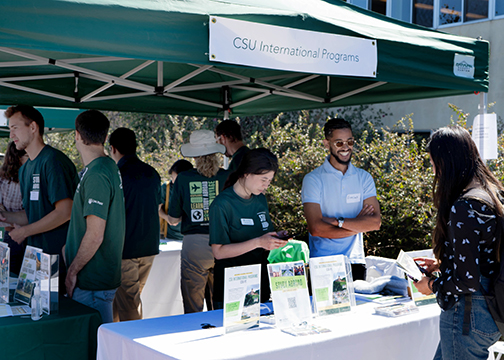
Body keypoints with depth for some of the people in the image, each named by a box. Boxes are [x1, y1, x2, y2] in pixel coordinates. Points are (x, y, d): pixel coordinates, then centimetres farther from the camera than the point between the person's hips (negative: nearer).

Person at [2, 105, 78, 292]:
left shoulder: (54, 161, -14)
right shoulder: (25, 169, 15)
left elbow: (65, 212, -20)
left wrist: (24, 231, -14)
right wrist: (6, 217, 4)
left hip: (58, 257, -8)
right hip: (36, 258, 8)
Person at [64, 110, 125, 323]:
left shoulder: (96, 175, -20)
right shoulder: (110, 167, 10)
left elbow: (95, 236, -23)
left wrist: (72, 272, -13)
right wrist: (69, 246, 24)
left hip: (93, 283, -9)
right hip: (103, 277, 9)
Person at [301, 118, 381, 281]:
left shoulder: (364, 178, 8)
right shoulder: (313, 179, -3)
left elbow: (376, 222, -3)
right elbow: (316, 228, -14)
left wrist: (338, 221, -13)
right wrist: (359, 225, -8)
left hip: (356, 261, 3)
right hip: (323, 265, -3)